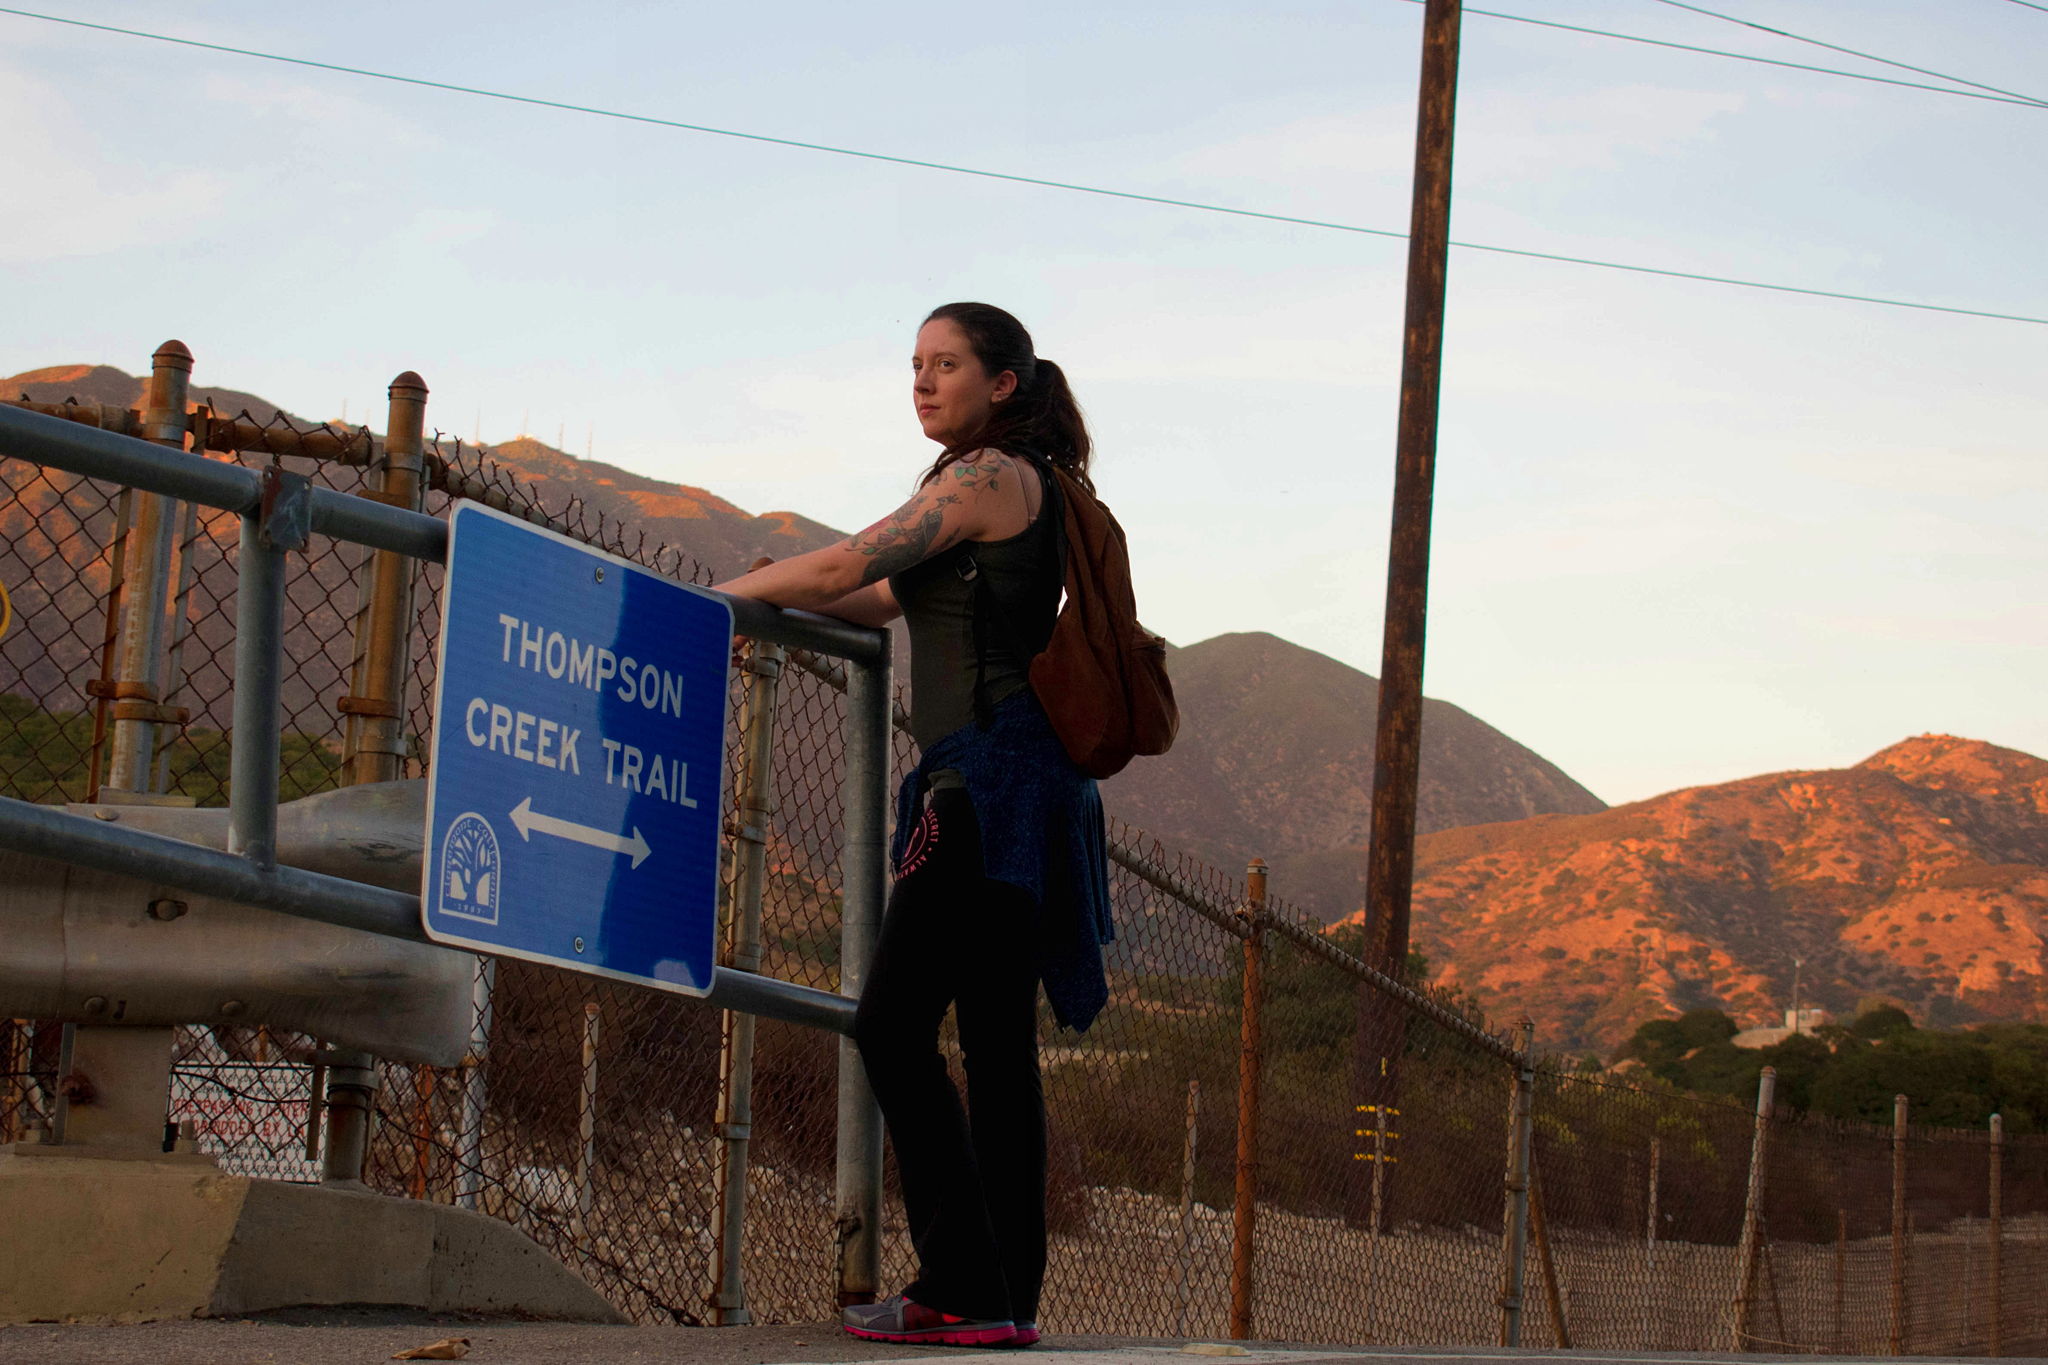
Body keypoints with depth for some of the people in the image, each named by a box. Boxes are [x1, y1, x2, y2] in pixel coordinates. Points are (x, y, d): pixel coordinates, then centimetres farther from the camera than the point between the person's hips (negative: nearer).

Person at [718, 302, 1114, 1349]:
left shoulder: (985, 478, -7)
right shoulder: (1028, 490, 22)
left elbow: (841, 568, -11)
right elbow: (889, 601, 30)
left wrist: (718, 595, 3)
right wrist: (772, 594, 20)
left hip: (990, 773, -10)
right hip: (1019, 785, 10)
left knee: (894, 1024, -12)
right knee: (997, 1040, 8)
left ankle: (961, 1289, -15)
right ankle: (1007, 1296, 8)